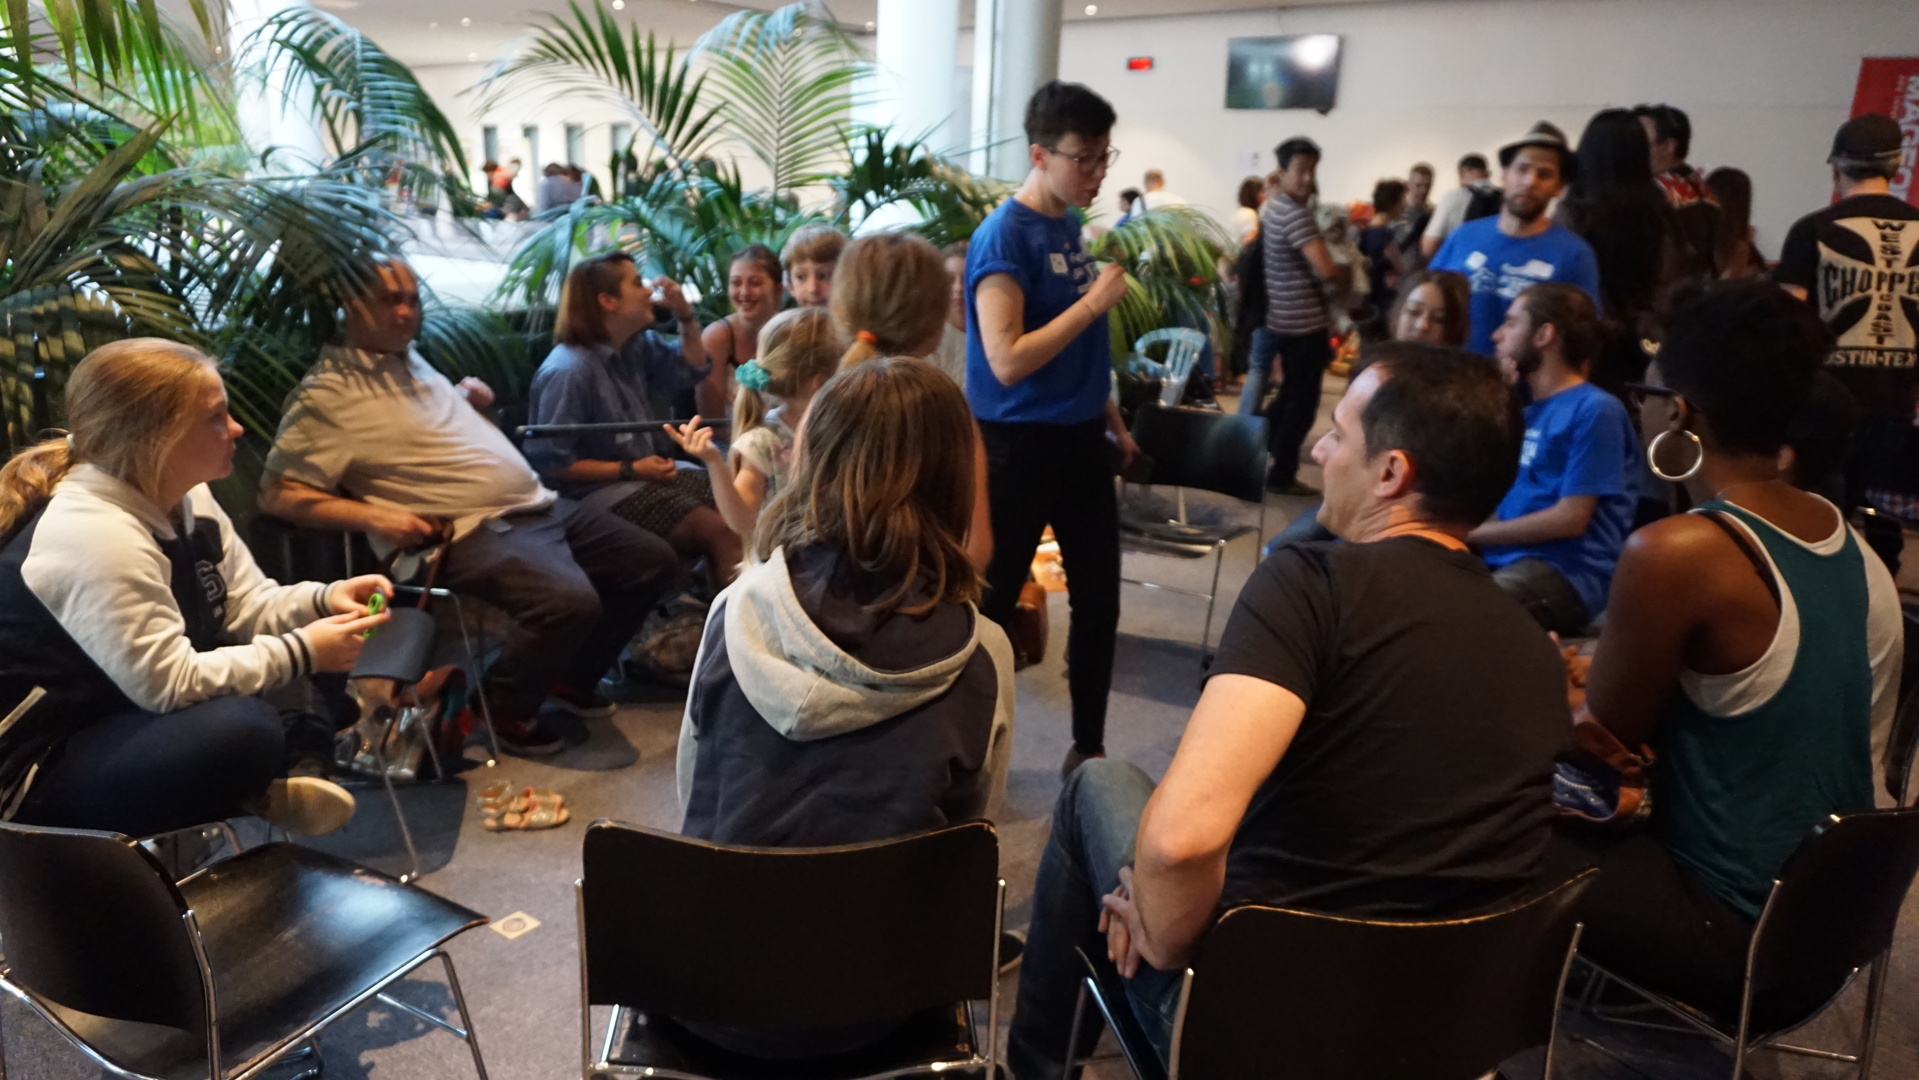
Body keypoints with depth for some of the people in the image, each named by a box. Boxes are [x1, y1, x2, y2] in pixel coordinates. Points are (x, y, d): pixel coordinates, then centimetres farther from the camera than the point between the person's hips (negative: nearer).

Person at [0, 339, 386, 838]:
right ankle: (251, 795, -3)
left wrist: (325, 599, -14)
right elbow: (169, 684, -30)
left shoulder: (184, 496, 0)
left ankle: (252, 790, -3)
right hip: (40, 767, -10)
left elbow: (248, 605, 6)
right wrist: (301, 653, -26)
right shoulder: (93, 539, -30)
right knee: (244, 732, -35)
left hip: (129, 710, 10)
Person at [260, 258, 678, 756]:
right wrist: (374, 516, -20)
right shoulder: (328, 393, -7)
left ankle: (572, 675, 25)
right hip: (476, 532, -9)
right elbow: (279, 494, -10)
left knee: (654, 562, 10)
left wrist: (466, 395, 17)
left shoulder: (409, 359, 19)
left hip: (540, 507, 9)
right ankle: (506, 706, -3)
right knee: (569, 600, -34)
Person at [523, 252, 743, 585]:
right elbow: (551, 462, -19)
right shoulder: (568, 371, -20)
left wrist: (685, 316, 3)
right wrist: (630, 470, -18)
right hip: (603, 490, -9)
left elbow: (691, 370, 19)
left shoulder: (637, 344, 3)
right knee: (722, 532, -23)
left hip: (648, 472, 9)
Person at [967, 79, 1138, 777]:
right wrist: (1094, 302, -22)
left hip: (1080, 439, 8)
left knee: (1099, 596, 12)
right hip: (1019, 446, -8)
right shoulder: (1004, 237, -16)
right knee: (992, 602, 4)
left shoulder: (1070, 225, 9)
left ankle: (1089, 746, 27)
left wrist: (1112, 420, 20)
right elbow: (1008, 360, -23)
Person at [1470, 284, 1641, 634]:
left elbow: (1571, 518, -12)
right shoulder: (1526, 407, 21)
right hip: (1502, 559, 8)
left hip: (1564, 575, -8)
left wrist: (1470, 533, -7)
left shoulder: (1595, 409, -5)